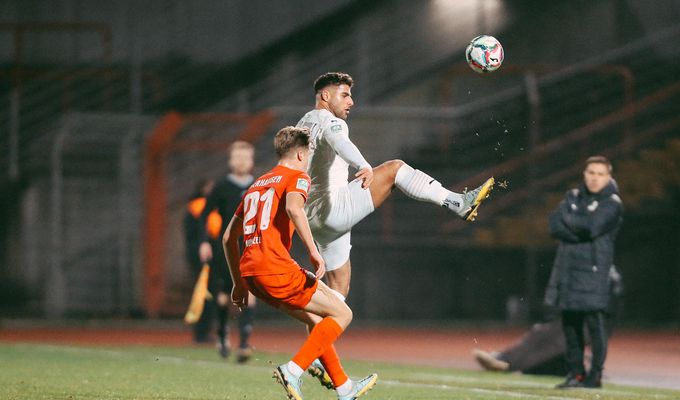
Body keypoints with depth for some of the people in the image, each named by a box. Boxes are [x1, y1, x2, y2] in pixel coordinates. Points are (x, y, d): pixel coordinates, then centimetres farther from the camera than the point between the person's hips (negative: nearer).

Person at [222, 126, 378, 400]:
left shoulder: (256, 185, 26)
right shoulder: (297, 177, 4)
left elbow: (228, 238, 27)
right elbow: (293, 208, -21)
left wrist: (239, 283, 30)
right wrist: (314, 252, -21)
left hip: (249, 271, 8)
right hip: (276, 267, -8)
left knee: (314, 318, 24)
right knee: (342, 314, 2)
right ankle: (294, 369, -12)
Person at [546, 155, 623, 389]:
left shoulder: (612, 203, -1)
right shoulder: (573, 196, 16)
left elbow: (591, 226, -17)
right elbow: (555, 227, 3)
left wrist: (568, 219, -2)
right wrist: (581, 229, -11)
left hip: (593, 268, -6)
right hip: (567, 269, 6)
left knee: (594, 320, -9)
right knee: (570, 322, 7)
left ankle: (595, 375, -7)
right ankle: (575, 373, 14)